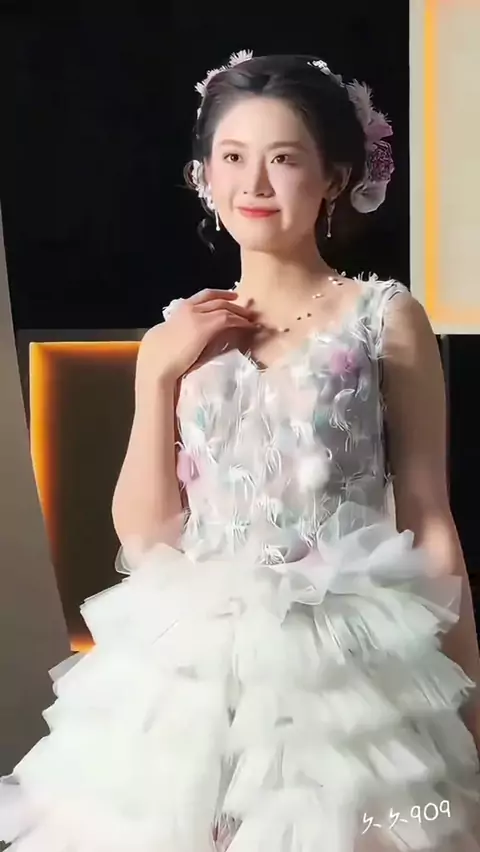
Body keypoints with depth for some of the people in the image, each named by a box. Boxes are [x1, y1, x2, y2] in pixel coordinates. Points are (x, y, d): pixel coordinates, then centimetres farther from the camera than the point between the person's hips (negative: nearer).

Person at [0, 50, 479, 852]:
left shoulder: (386, 319, -6)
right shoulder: (177, 335, 4)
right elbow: (141, 537, 2)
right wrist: (160, 377, -8)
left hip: (348, 661, -3)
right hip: (194, 667, 3)